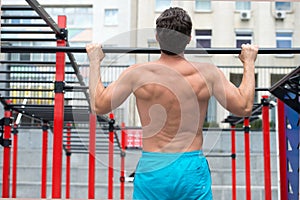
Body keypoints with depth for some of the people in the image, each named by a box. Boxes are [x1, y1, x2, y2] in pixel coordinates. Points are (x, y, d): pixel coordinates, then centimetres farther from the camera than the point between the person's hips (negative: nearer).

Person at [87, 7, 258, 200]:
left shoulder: (138, 73, -8)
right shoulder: (207, 73, -7)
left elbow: (98, 105, 1)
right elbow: (244, 107, 1)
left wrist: (95, 61, 13)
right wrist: (249, 62, 13)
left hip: (151, 170, 0)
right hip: (193, 170, 0)